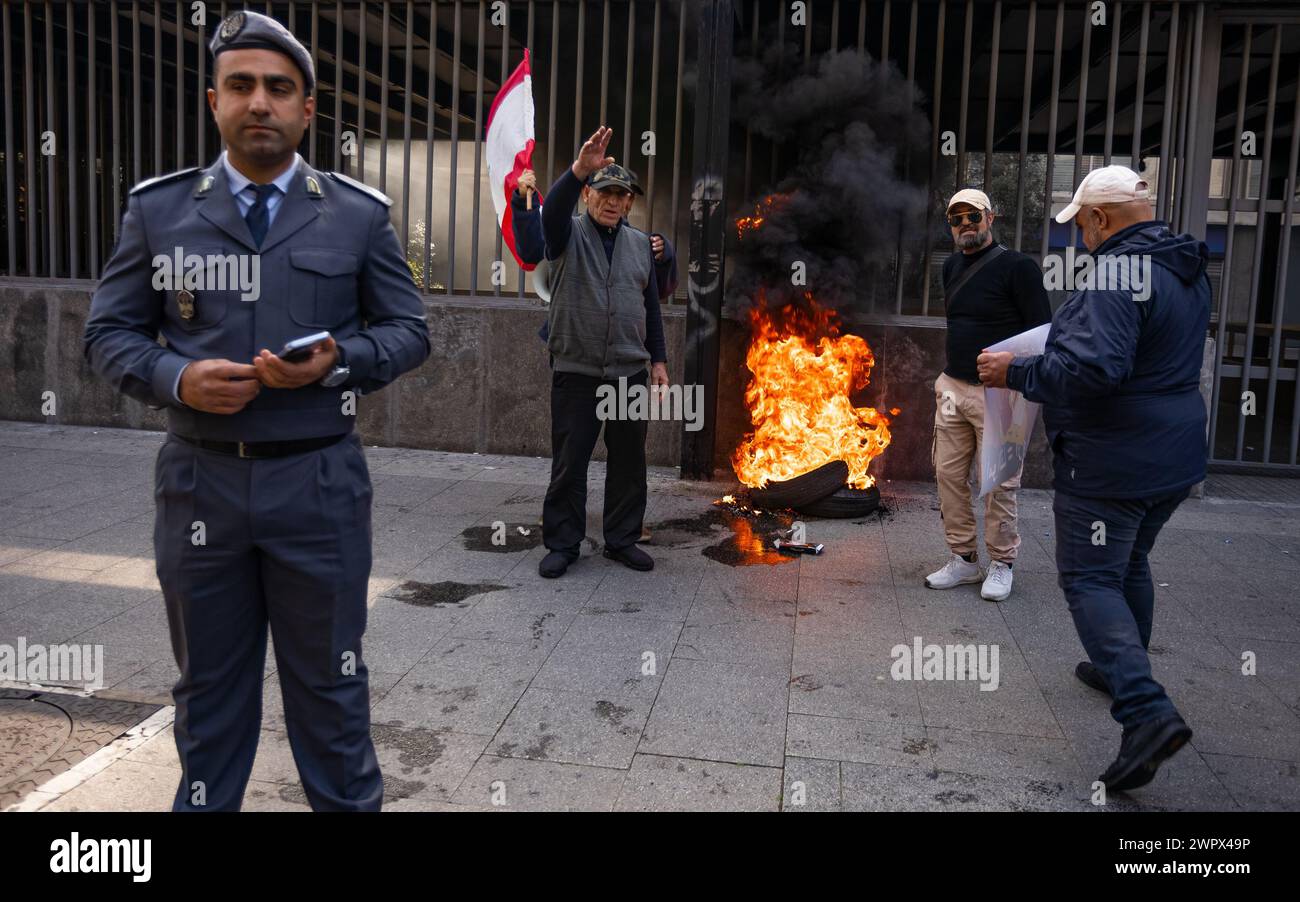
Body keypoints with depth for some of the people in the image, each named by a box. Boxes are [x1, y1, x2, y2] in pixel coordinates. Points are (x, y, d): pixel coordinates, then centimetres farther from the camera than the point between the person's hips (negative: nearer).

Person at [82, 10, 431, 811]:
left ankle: (350, 802, 32)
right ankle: (204, 803, 38)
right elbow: (110, 332, 6)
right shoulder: (158, 209, 4)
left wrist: (337, 363, -16)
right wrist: (176, 378, -14)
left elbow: (410, 331, 4)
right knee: (210, 681, 17)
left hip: (320, 482, -1)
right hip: (200, 480, 2)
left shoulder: (361, 213, 2)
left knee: (330, 678, 13)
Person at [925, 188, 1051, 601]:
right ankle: (963, 559, 19)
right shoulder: (951, 267, 13)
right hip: (952, 388, 7)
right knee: (949, 474, 8)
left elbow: (1041, 332, -10)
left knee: (998, 484, -1)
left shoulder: (1017, 266, -8)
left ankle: (1001, 565, 13)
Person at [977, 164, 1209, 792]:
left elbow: (1094, 368, -31)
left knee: (1090, 579, -3)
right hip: (1173, 460, 10)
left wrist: (1017, 373, -19)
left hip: (1109, 465, -9)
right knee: (1129, 563, 25)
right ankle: (1122, 669, 41)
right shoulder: (1189, 270, 11)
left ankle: (1146, 711, -13)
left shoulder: (1121, 273, -21)